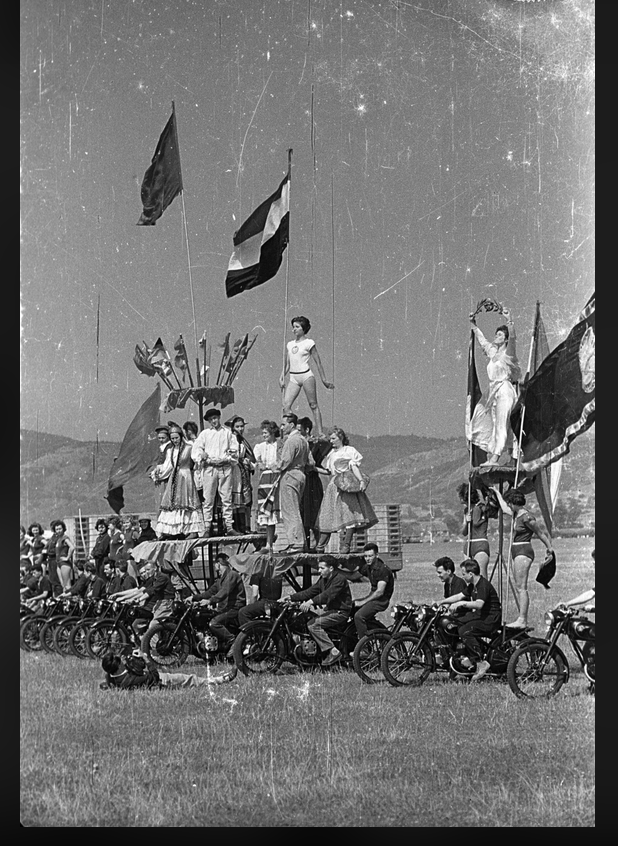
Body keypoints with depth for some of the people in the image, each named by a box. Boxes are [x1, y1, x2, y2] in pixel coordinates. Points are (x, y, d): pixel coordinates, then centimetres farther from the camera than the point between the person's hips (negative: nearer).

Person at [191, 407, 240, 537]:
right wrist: (201, 457, -10)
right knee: (208, 499, -2)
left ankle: (229, 526, 0)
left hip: (225, 467, 0)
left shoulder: (227, 432, 13)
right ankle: (207, 527, 0)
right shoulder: (204, 434, 11)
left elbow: (234, 449, 13)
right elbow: (196, 449, 6)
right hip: (209, 468, 0)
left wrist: (229, 457, -2)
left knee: (227, 498, -2)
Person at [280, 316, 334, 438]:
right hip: (293, 378, 5)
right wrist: (282, 377, 9)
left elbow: (318, 363, 1)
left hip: (306, 375, -5)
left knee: (313, 405, -4)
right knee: (286, 405, -7)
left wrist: (324, 380, 0)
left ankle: (320, 433, -3)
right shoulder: (290, 344, 15)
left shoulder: (309, 343, 0)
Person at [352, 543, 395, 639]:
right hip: (372, 596, 9)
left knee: (359, 616, -27)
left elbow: (380, 592, -23)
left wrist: (362, 602, -20)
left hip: (381, 600, -9)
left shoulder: (383, 569, -19)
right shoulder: (367, 567, 7)